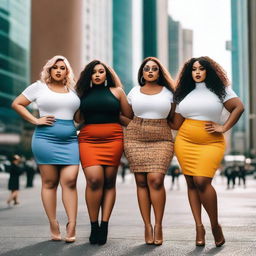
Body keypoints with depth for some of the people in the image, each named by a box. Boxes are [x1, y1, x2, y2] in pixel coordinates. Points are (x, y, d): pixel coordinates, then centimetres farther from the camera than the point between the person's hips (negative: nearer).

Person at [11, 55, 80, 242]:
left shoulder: (74, 90, 16)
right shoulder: (39, 87, 7)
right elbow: (17, 104, 7)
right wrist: (36, 120, -1)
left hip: (70, 140, 2)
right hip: (45, 138, -2)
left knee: (70, 181, -8)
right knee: (49, 182, 0)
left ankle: (72, 225, -8)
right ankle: (54, 226, 5)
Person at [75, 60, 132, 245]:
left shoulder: (116, 91, 10)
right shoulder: (83, 93, 15)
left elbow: (129, 115, 12)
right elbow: (78, 119, 12)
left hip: (113, 139, 0)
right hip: (88, 140, 0)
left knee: (109, 181, -1)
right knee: (94, 180, -15)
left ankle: (104, 226, 1)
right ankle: (94, 225, -6)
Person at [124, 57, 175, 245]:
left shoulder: (168, 92, 9)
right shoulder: (134, 92, 12)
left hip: (161, 140, -1)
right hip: (136, 139, 1)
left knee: (156, 180, -15)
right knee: (141, 181, -3)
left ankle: (158, 225, -5)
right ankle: (147, 226, 2)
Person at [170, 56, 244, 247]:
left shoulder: (220, 89, 5)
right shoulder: (184, 93, 15)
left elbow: (239, 107, -5)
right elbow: (176, 124, 12)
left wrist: (224, 128, -9)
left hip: (211, 144, -4)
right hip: (185, 142, 4)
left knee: (202, 182, -17)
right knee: (191, 183, 1)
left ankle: (215, 226, -2)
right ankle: (199, 227, 7)